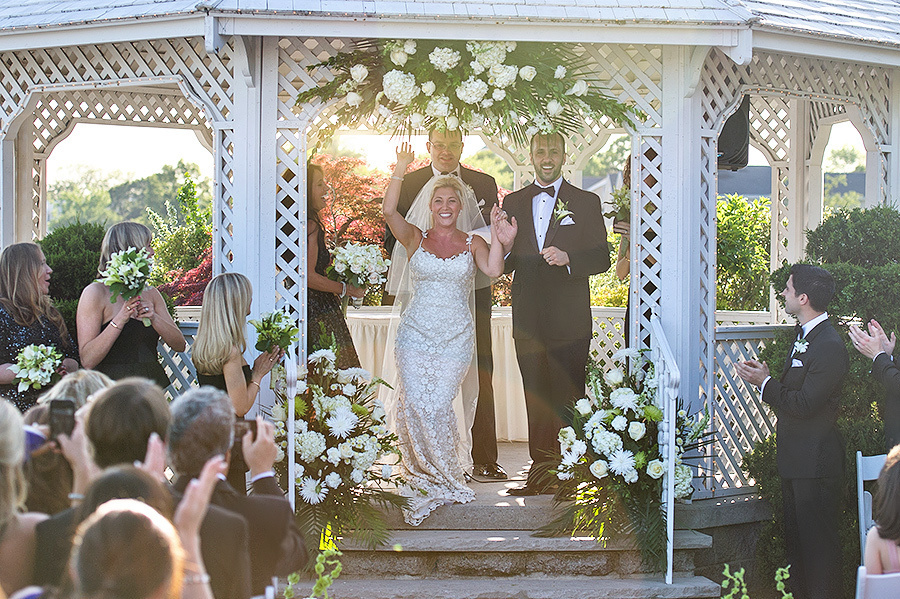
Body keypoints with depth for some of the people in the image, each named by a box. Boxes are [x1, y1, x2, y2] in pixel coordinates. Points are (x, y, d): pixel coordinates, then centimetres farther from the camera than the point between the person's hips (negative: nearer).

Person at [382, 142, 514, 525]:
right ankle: (430, 478, 6)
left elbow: (493, 270, -10)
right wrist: (400, 169, -14)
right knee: (414, 404, -11)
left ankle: (440, 481, 10)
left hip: (456, 335, 0)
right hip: (416, 332, 1)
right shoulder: (416, 238, 8)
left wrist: (497, 235, -17)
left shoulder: (473, 244, 8)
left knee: (437, 406, -9)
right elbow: (388, 211, -10)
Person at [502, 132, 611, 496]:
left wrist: (567, 258, -19)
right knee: (536, 399, 7)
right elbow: (505, 263, 12)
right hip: (529, 321, 3)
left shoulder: (586, 203, 5)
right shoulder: (514, 203, 13)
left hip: (569, 321, -3)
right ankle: (540, 470, 12)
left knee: (567, 401, -4)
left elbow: (602, 258, -1)